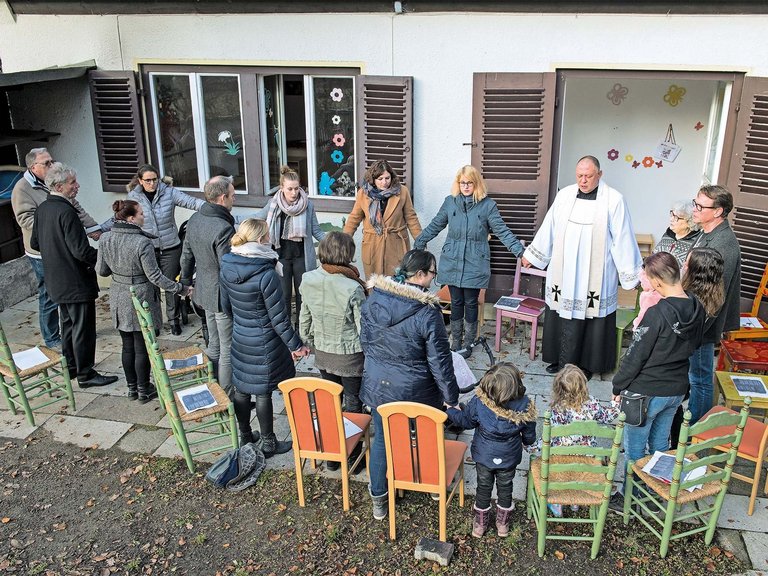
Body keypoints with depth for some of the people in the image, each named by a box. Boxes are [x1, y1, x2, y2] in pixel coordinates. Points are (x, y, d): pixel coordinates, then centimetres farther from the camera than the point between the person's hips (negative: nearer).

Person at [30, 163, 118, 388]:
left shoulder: (42, 209, 5)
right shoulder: (66, 211, -23)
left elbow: (34, 243, 16)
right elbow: (81, 251, -26)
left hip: (56, 281, 9)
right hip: (76, 282, -9)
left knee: (68, 324, 22)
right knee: (83, 328, 1)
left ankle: (70, 366, 34)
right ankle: (85, 374, 10)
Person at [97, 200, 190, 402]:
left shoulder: (105, 239, -4)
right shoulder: (142, 243, -22)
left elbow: (101, 270, 6)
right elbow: (154, 276, -18)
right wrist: (179, 288, -9)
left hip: (119, 299, 6)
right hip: (141, 300, -6)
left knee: (127, 346, 17)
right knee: (142, 348, 7)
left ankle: (132, 387, 29)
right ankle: (144, 390, 19)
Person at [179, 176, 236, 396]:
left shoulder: (194, 219, 2)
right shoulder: (223, 229, -26)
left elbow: (187, 256, 13)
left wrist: (186, 282, 26)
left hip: (205, 292, 9)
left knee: (213, 344, 22)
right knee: (228, 350, 4)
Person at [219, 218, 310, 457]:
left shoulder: (226, 269, -5)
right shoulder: (266, 275, -26)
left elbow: (226, 306, 9)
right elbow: (279, 317, -19)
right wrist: (295, 345, -7)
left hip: (239, 338, 6)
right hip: (264, 343, -6)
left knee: (241, 388, 19)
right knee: (263, 392, 7)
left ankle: (245, 436, 38)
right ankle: (268, 444, 24)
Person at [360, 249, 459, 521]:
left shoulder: (373, 299, -9)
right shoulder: (428, 312, -24)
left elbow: (365, 340, 5)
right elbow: (439, 360, -17)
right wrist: (451, 397, -5)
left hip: (377, 384, 4)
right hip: (414, 390, -3)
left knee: (381, 438, 18)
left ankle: (378, 499, 29)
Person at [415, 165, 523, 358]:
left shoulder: (487, 205, -4)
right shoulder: (450, 202, 3)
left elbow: (502, 231, -5)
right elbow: (435, 226, 13)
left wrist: (520, 251, -13)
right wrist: (418, 244, 16)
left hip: (475, 264, -2)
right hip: (452, 262, 2)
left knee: (471, 303, 5)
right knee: (456, 302, 9)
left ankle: (468, 343, 20)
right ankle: (455, 342, 22)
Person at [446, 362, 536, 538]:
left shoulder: (479, 403, -32)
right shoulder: (524, 406, -28)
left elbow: (465, 421, -10)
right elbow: (529, 437, -12)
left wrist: (449, 410, 9)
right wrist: (527, 441, 13)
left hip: (484, 456, 0)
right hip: (509, 458, 1)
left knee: (483, 488, 23)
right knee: (505, 488, 25)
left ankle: (480, 523, 41)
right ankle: (503, 523, 45)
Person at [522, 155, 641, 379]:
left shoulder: (614, 200, -9)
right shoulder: (564, 195, 2)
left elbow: (623, 239, -7)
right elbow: (548, 229, 12)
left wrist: (630, 274, -5)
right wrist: (532, 255, 18)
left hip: (594, 275, -3)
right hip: (564, 272, 4)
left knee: (589, 317, 5)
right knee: (562, 315, 12)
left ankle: (586, 364, 21)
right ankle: (560, 359, 27)